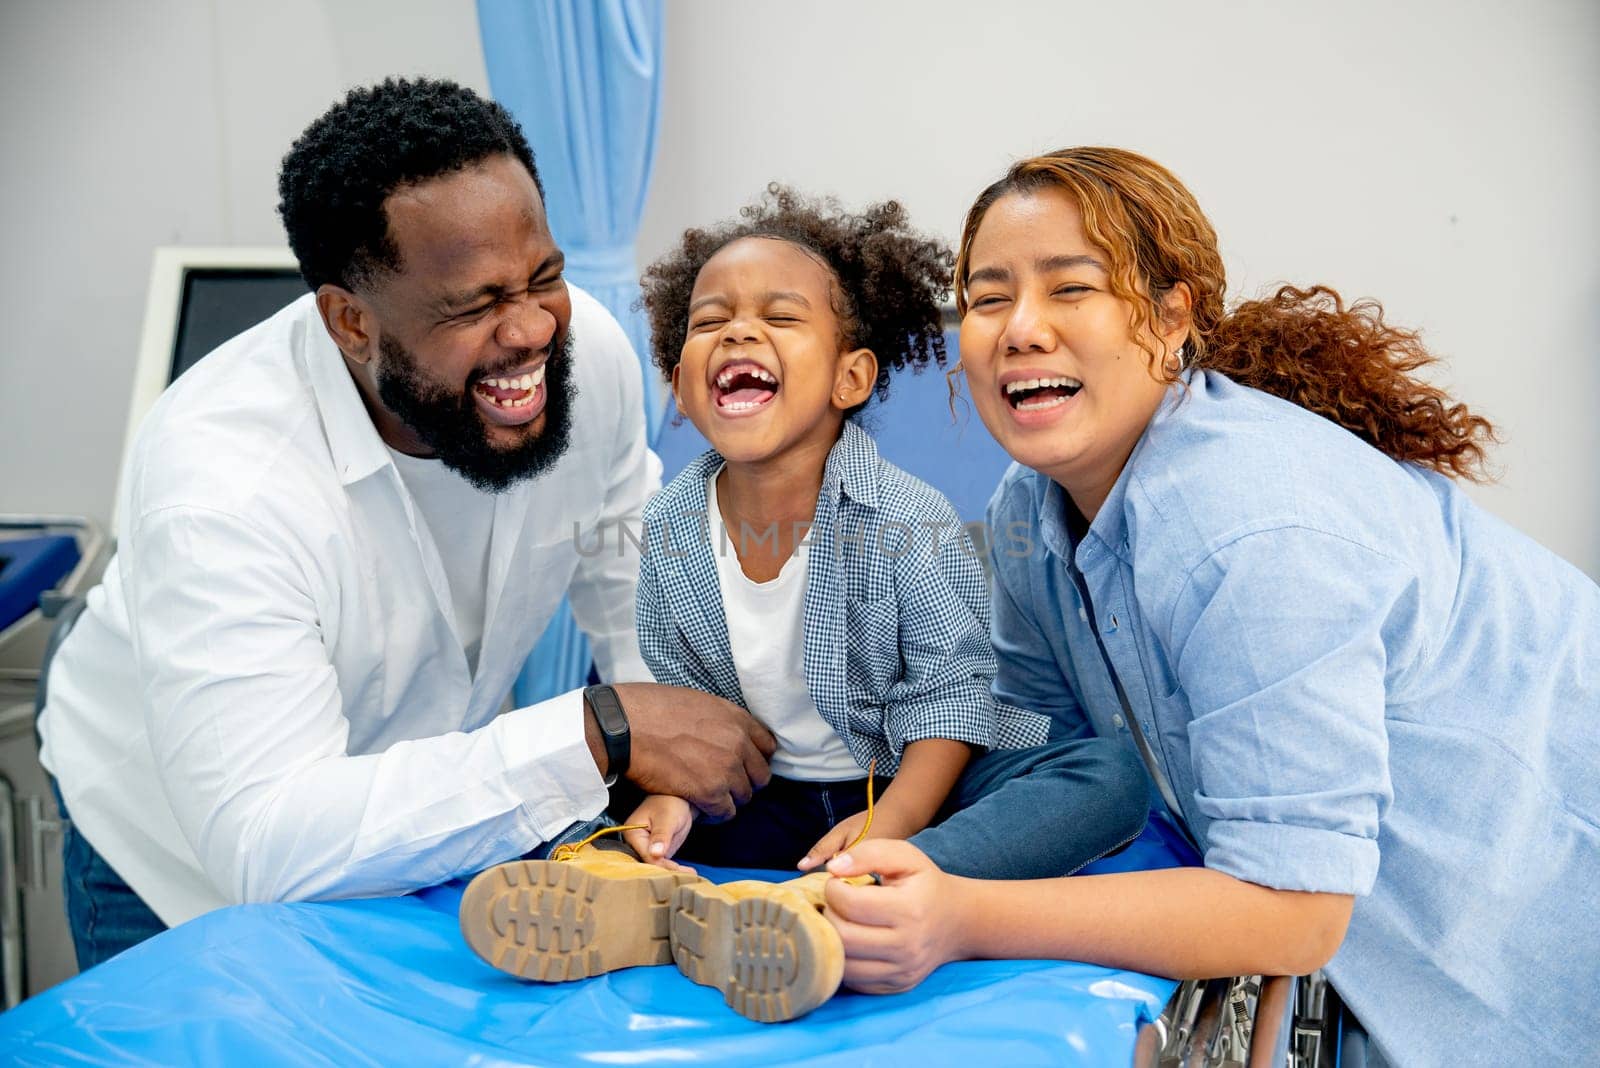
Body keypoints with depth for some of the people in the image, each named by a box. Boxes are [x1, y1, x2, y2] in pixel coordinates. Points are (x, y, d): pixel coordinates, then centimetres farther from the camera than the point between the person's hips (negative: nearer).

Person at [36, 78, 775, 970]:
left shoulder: (586, 344, -19)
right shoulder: (219, 484, -36)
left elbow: (624, 540, 1)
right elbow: (269, 845, -41)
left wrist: (662, 736, -14)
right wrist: (601, 737, -42)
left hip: (431, 822, 4)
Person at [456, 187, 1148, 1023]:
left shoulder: (908, 519, -14)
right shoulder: (668, 531, -5)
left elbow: (951, 687, -13)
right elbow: (676, 698, 2)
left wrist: (894, 820, -28)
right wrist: (669, 793, -19)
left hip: (901, 789, -3)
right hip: (760, 802, 3)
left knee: (1110, 776, -29)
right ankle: (649, 896, -41)